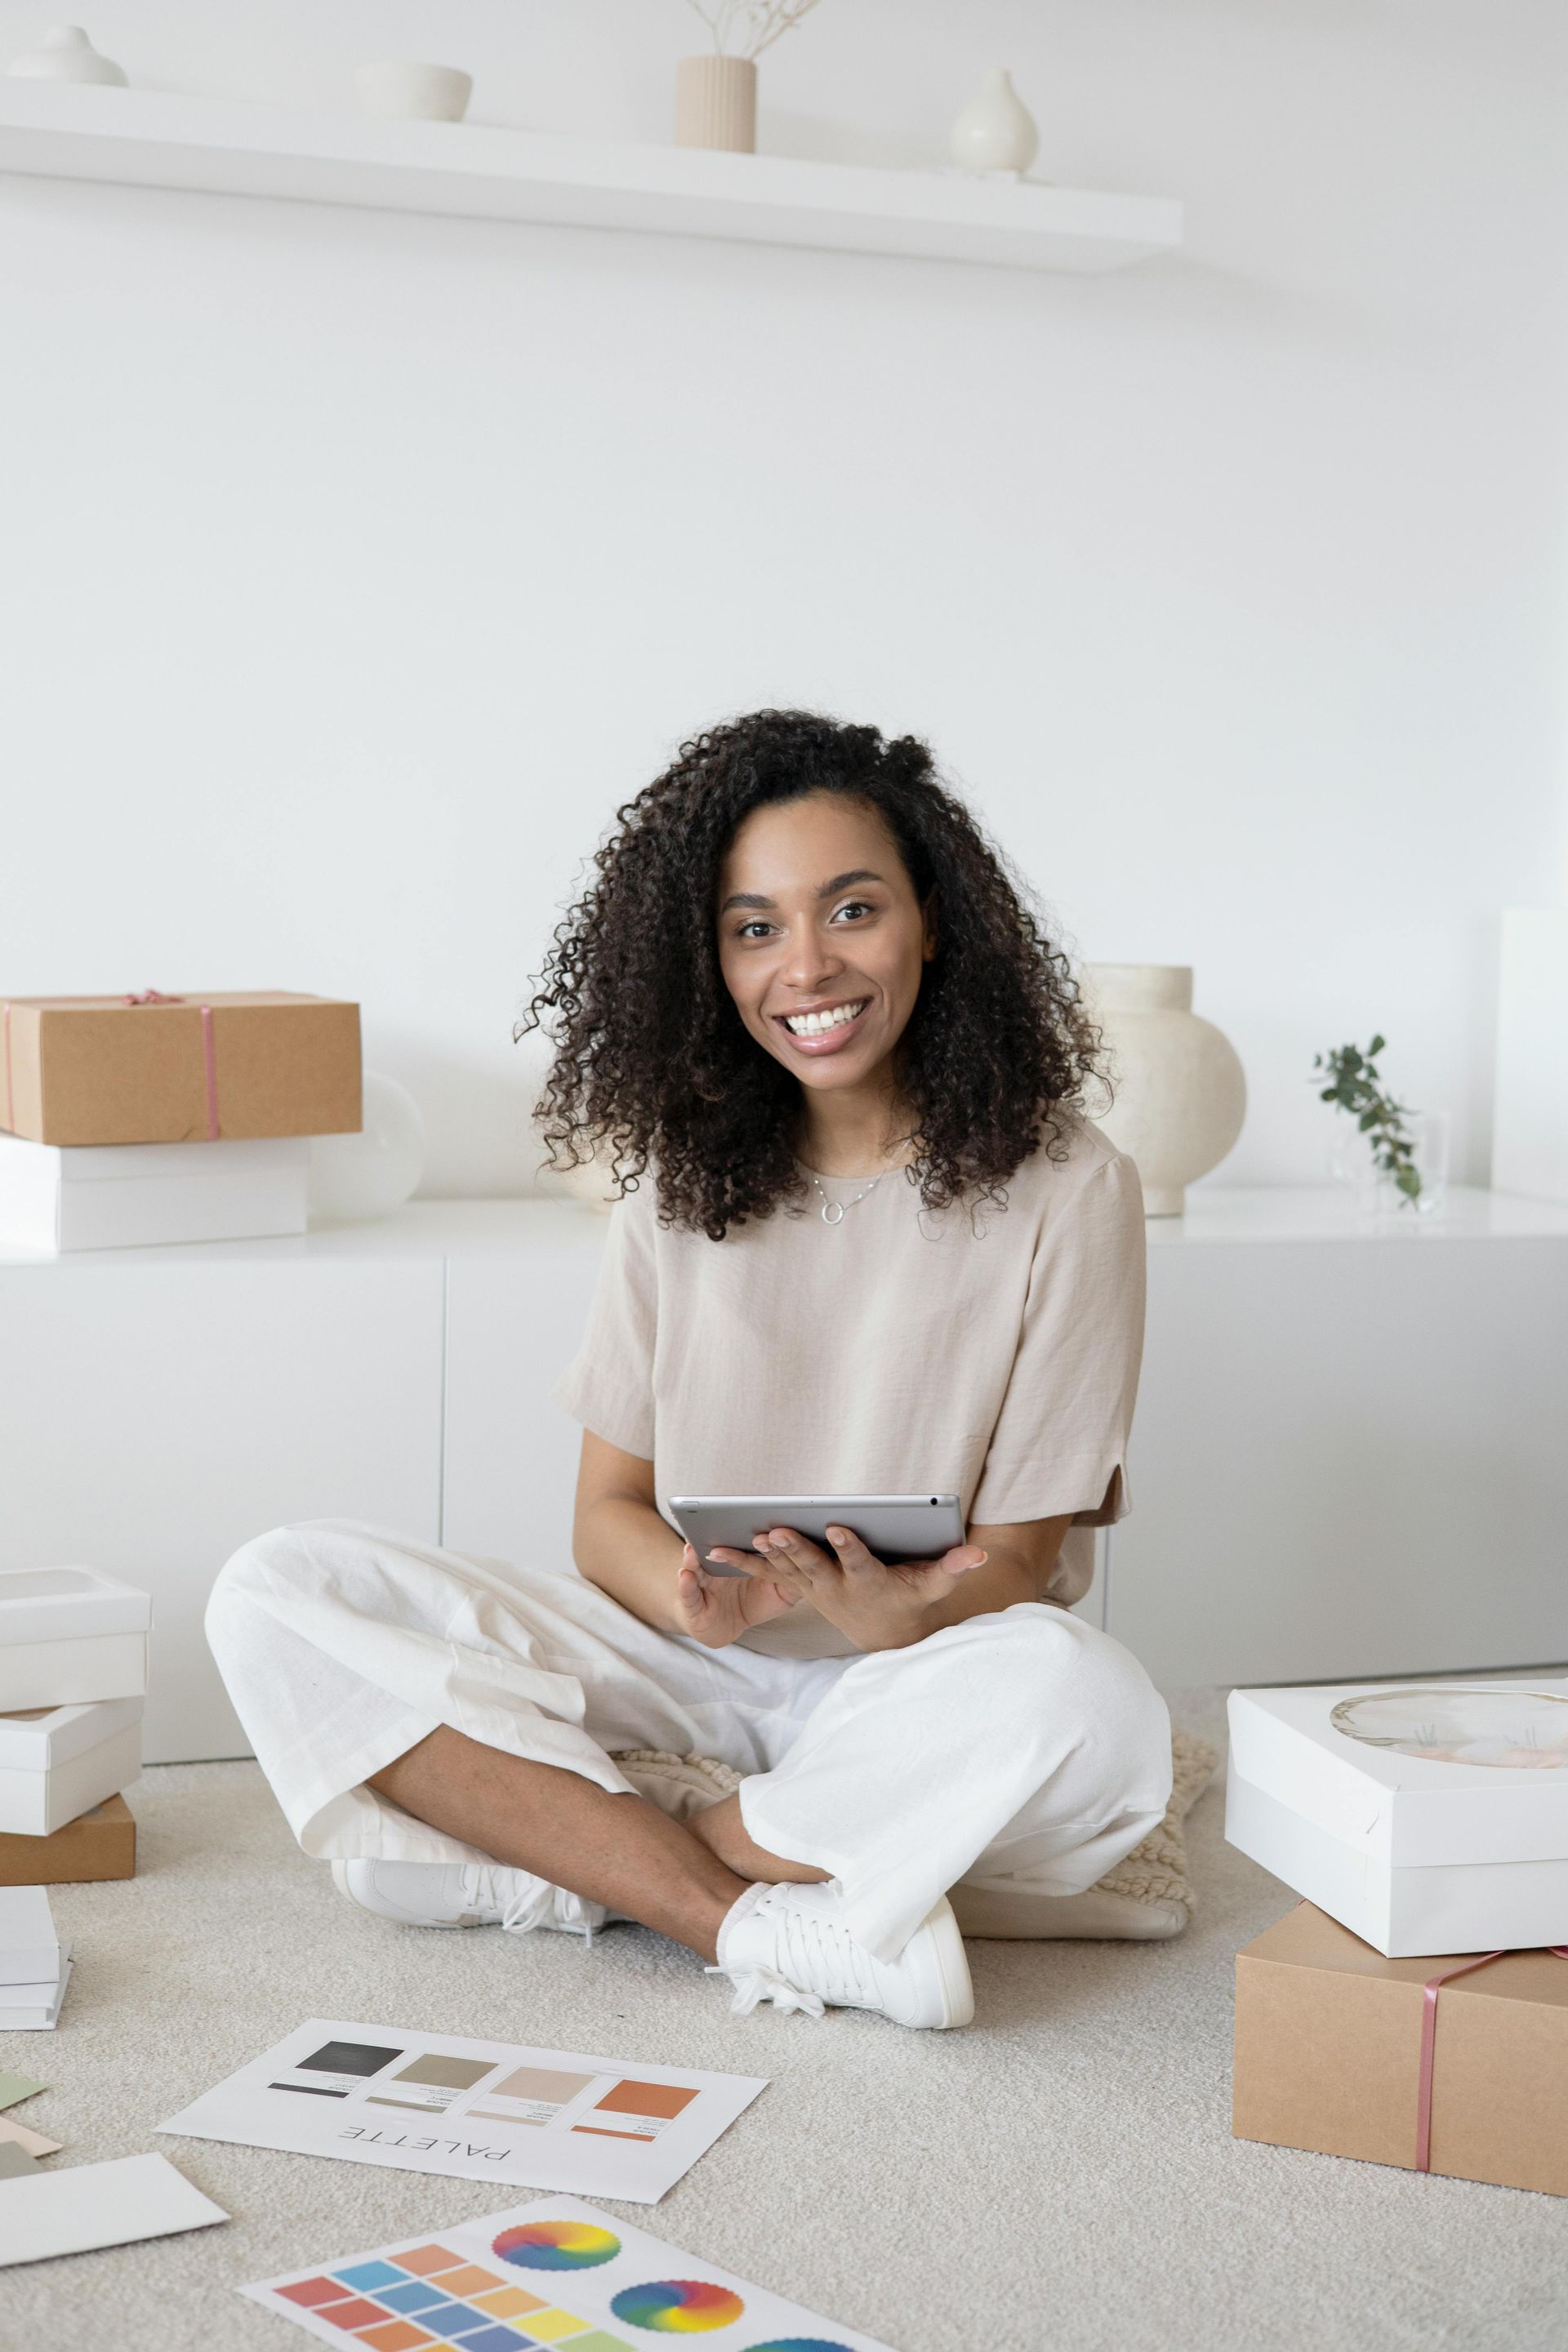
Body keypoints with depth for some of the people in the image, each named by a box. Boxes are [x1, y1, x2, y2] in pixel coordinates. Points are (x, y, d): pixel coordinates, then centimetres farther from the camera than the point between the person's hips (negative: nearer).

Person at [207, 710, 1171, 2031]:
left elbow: (1014, 1570, -6)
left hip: (915, 1693, -3)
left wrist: (884, 1613, -30)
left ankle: (555, 1850, -20)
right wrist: (698, 1593, -21)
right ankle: (753, 1923, -25)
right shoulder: (686, 1175, 6)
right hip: (692, 1672, 3)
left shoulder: (1065, 1189, -6)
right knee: (277, 1597, -17)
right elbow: (608, 1510, 4)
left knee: (1088, 1707, -38)